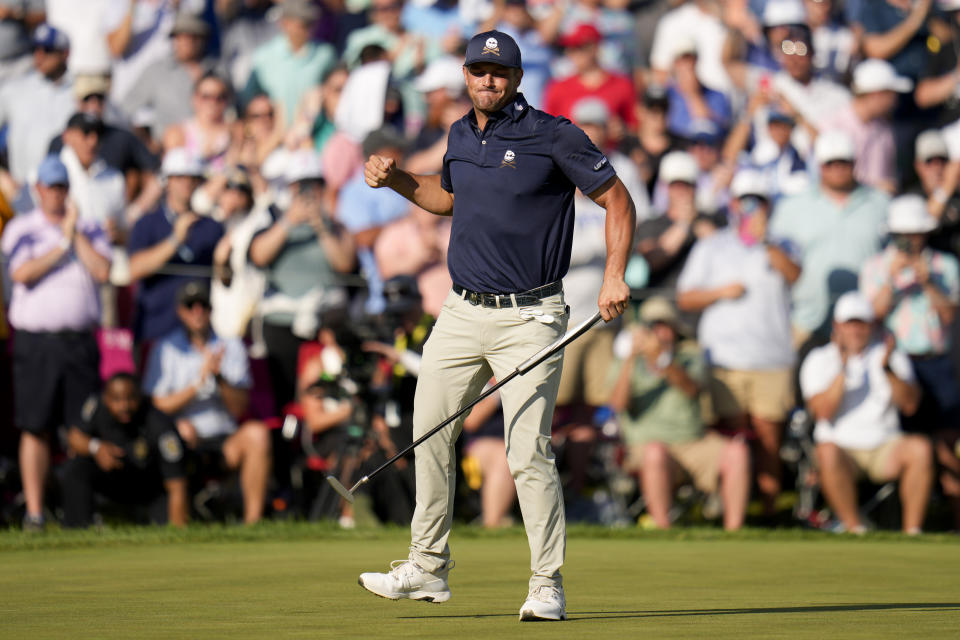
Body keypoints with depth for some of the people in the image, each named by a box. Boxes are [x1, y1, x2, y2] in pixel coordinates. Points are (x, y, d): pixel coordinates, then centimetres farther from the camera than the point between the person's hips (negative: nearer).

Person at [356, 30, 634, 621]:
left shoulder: (552, 135, -9)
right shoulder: (462, 136, 10)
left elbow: (618, 200, -6)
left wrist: (615, 274, -18)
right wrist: (396, 180, 12)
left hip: (529, 318, -7)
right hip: (462, 312, 7)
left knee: (528, 454, -12)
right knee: (429, 434, 10)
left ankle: (548, 586, -4)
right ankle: (428, 567, 23)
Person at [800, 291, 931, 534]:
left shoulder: (892, 356, 8)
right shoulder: (819, 360, 2)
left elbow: (910, 405, -6)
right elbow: (823, 412, -14)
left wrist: (888, 370, -20)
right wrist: (843, 370, -23)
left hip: (885, 450, 2)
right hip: (842, 446, -2)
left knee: (920, 447, -28)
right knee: (828, 452, -36)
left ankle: (912, 530, -25)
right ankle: (854, 529, -28)